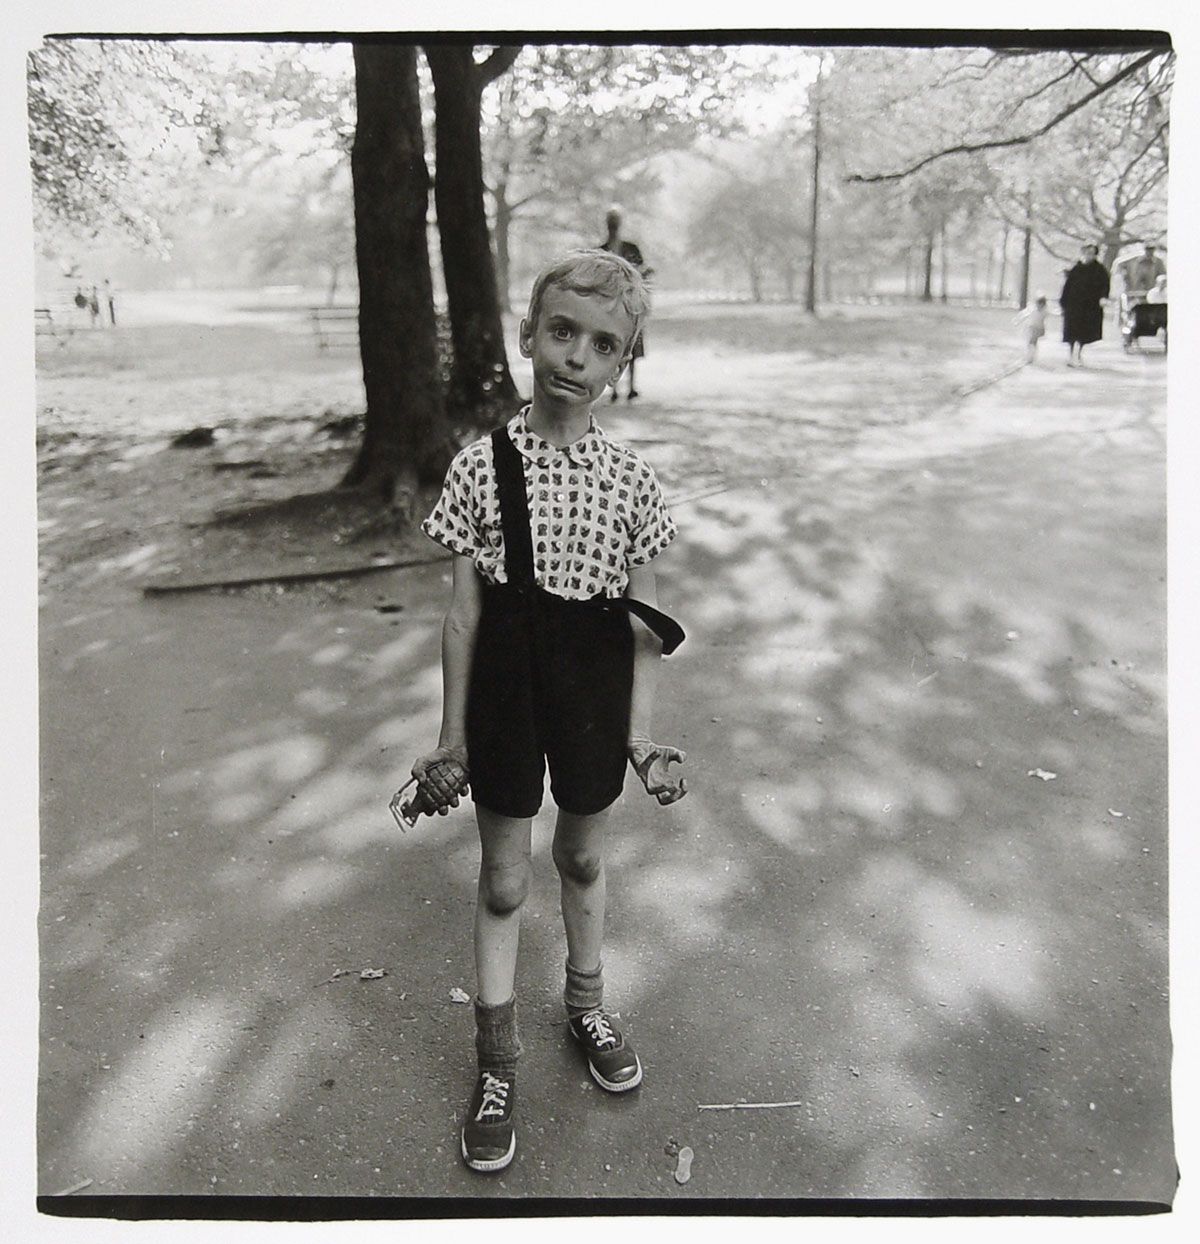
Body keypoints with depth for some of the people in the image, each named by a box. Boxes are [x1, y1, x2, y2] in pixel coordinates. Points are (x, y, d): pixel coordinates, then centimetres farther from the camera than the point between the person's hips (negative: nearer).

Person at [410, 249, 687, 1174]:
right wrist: (452, 737, -2)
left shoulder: (630, 477, -7)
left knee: (585, 858, 21)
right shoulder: (481, 466, -10)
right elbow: (464, 612, -5)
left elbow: (646, 620, -1)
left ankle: (588, 1004, 47)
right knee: (503, 878, 11)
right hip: (507, 689, -1)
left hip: (593, 691, 1)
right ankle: (497, 1063, 30)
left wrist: (640, 732, -3)